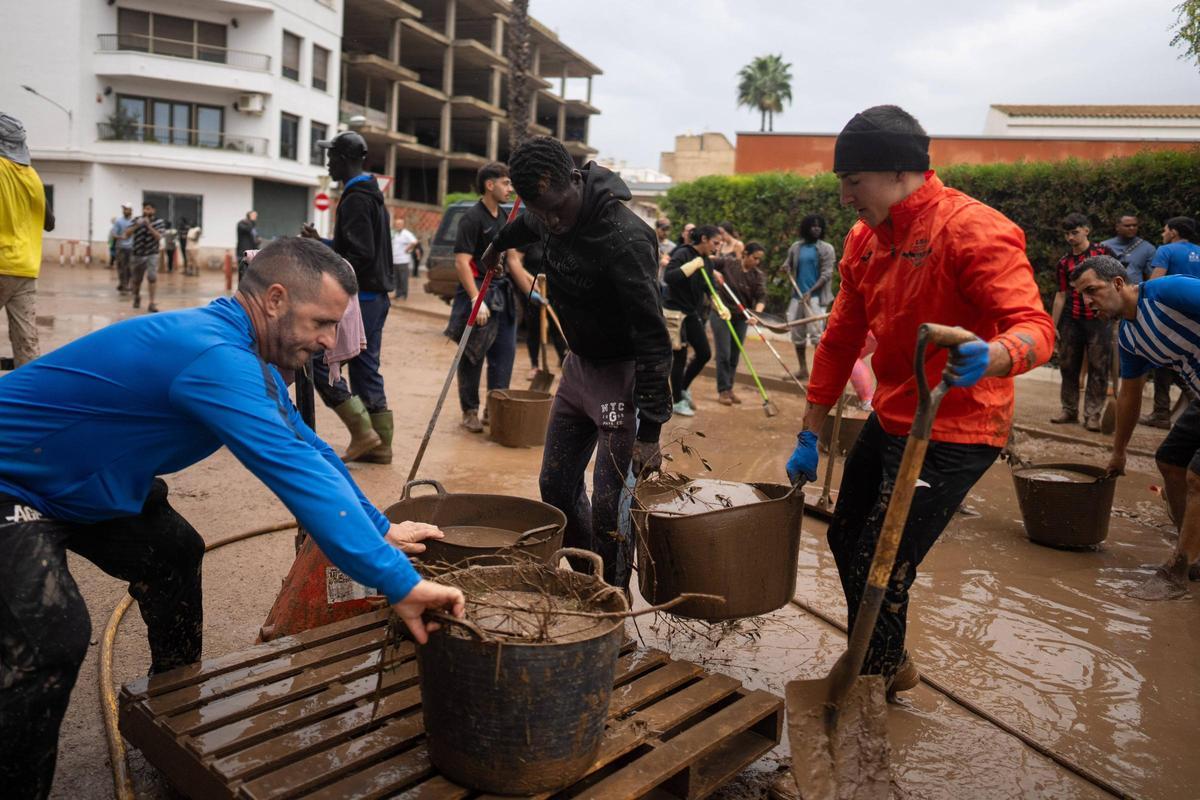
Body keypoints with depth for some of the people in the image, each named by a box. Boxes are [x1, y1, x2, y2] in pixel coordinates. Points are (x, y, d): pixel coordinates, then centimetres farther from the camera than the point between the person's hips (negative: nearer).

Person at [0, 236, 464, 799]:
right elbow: (298, 476, -42)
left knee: (173, 555, 17)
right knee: (54, 636, -23)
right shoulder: (214, 357, -36)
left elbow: (307, 448, 4)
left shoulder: (244, 355, -3)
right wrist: (399, 582, -41)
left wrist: (380, 528, 1)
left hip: (75, 480, 10)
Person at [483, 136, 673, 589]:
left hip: (623, 374, -8)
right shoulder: (547, 220, -5)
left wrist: (650, 430, -30)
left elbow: (652, 339, -29)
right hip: (578, 364, 8)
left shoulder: (624, 239, -29)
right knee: (556, 485, 13)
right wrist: (499, 245, 43)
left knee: (608, 506, -7)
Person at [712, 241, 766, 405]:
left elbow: (761, 297, -15)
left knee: (734, 356, 8)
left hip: (741, 318, 4)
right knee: (723, 354, -6)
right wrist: (715, 273, -19)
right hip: (721, 314, -3)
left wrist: (757, 312, -34)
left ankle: (729, 388, 21)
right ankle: (723, 391, 1)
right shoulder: (728, 263, -9)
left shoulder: (758, 275, -3)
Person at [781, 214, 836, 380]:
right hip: (797, 296, 5)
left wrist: (811, 292, -17)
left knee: (816, 332, -13)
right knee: (797, 333, 8)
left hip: (815, 296, -5)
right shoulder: (796, 247, 11)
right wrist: (785, 269, -2)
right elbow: (787, 265, 23)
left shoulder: (826, 248, -1)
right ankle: (802, 369, 19)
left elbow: (826, 274, -7)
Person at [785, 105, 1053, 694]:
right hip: (890, 420, 9)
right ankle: (885, 665, 42)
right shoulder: (866, 238, 5)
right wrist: (810, 435, 10)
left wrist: (992, 357, -52)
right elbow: (841, 339, 9)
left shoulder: (971, 229, -20)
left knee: (881, 569, -5)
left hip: (953, 432, -9)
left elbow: (1035, 325, -28)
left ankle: (880, 672, 25)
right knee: (846, 539, 19)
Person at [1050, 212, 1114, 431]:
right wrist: (1053, 326, 9)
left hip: (1098, 319, -3)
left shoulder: (1102, 252, 1)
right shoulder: (1064, 262, 9)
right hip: (1071, 320, 3)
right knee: (1068, 366, 8)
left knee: (1098, 368, -3)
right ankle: (1069, 410, 18)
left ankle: (1092, 414, 1)